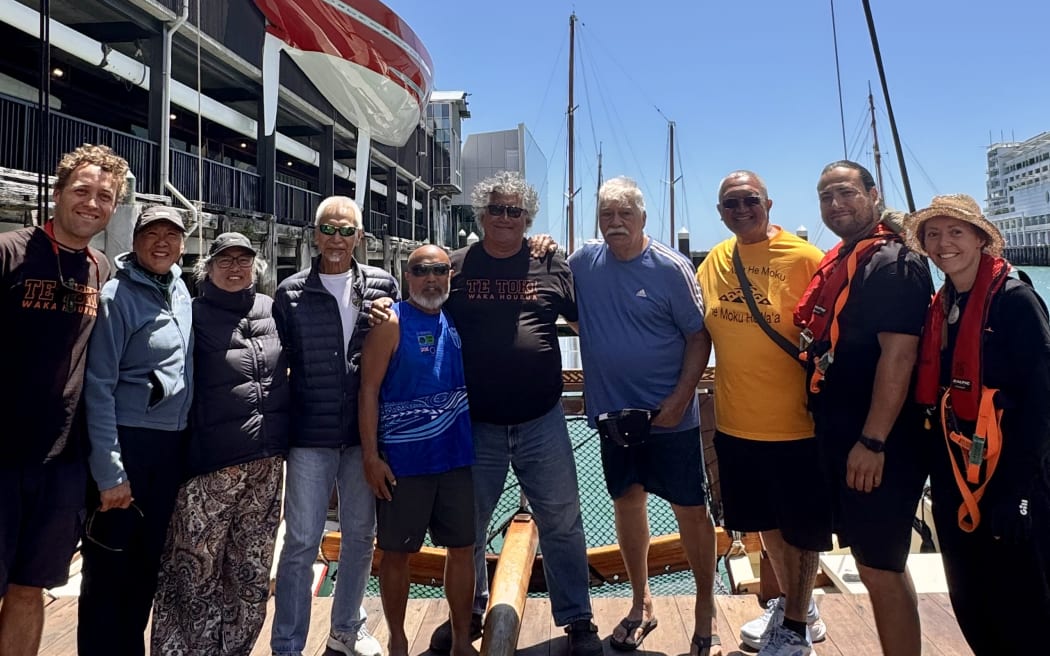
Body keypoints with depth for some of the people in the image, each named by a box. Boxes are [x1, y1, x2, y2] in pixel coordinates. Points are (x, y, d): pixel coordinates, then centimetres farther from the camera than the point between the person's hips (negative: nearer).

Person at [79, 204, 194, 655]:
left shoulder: (180, 290, 9)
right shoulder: (117, 296, -11)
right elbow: (98, 387, -15)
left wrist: (186, 442, 14)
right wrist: (109, 473, -18)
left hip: (173, 446, 7)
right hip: (126, 442, -7)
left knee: (147, 565, 17)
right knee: (108, 567, 4)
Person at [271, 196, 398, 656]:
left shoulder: (383, 286, 3)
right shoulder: (290, 294, 1)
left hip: (365, 433, 2)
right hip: (310, 436, -2)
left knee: (360, 536, 14)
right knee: (301, 541, 2)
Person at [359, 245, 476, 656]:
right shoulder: (391, 324, -8)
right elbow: (368, 391, -11)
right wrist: (371, 456, -15)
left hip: (457, 455, 5)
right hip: (403, 459, -5)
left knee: (462, 548, 10)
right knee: (397, 553, 8)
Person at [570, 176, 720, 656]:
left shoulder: (671, 267, -9)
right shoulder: (584, 263, 2)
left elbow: (698, 336, -8)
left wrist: (682, 396, -16)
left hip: (670, 416, -4)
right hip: (612, 413, 4)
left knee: (690, 509, 5)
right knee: (627, 503, 15)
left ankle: (706, 610, 24)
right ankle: (641, 604, 33)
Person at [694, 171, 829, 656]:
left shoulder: (806, 259, -11)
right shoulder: (713, 263, 4)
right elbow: (701, 334, 15)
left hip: (796, 425, -5)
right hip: (736, 423, 5)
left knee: (801, 529, 11)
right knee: (768, 523, 21)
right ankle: (792, 604, 43)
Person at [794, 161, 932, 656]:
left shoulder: (892, 262, -13)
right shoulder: (835, 262, 14)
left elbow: (898, 356, -21)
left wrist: (872, 442, -23)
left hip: (878, 447, -9)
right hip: (840, 440, 9)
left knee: (879, 569, 0)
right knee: (878, 563, 19)